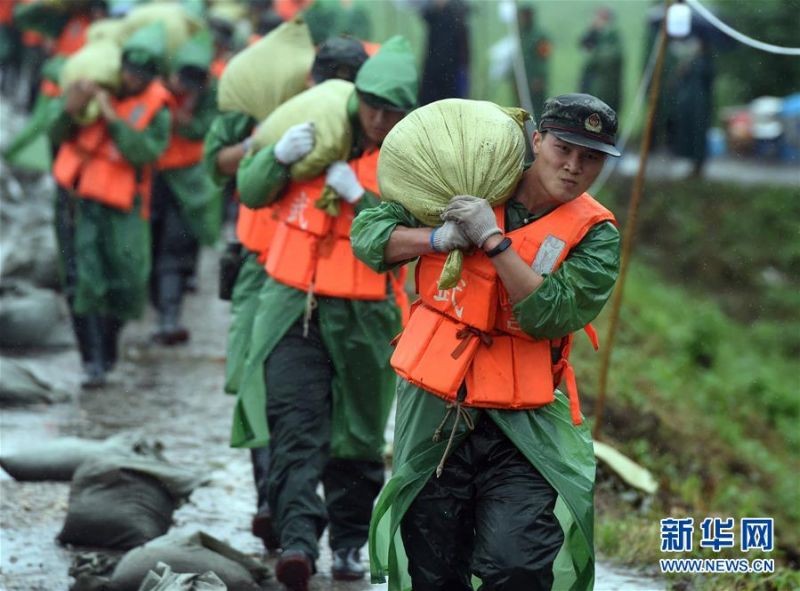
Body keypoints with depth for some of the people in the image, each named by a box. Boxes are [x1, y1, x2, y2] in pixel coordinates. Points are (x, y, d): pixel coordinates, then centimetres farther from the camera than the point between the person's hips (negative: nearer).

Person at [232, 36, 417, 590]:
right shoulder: (318, 131, 6)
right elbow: (251, 192, 7)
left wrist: (359, 197, -20)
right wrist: (280, 155, -13)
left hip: (365, 316, -1)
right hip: (294, 306, 1)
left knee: (358, 438, 9)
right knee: (294, 424, -13)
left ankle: (349, 541, 23)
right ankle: (299, 539, -24)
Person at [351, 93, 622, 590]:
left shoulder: (594, 233, 0)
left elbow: (552, 315, -15)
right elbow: (368, 233, 6)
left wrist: (492, 240, -18)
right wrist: (439, 239, -11)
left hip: (522, 423, -2)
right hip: (434, 416, 2)